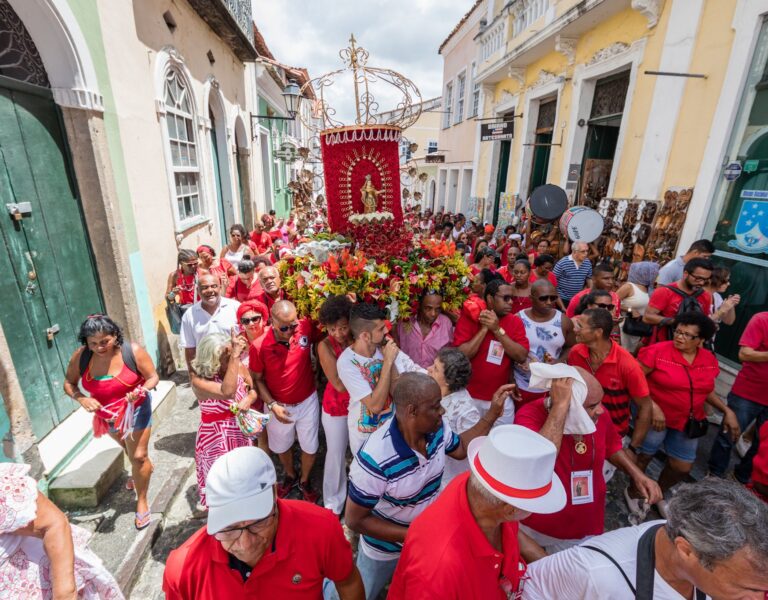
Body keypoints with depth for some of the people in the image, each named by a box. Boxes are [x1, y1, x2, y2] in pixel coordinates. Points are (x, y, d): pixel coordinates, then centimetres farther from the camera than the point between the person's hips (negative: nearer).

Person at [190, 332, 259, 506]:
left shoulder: (240, 367, -12)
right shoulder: (198, 378, -25)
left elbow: (254, 390, 3)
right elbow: (227, 393, -42)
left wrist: (248, 399, -20)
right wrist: (234, 357, -44)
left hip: (241, 433, 4)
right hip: (216, 439, -4)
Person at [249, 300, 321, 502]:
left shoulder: (306, 327, -23)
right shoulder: (259, 347, -23)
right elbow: (257, 379, -9)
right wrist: (272, 405, -16)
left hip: (307, 401, 0)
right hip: (279, 405, 0)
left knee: (310, 447, 17)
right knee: (282, 446, 26)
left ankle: (304, 481, 48)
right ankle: (290, 476, 57)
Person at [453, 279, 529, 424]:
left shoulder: (515, 321, -1)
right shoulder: (469, 317, -11)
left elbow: (522, 356, -13)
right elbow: (461, 355, -19)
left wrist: (498, 330, -20)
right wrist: (484, 328, -21)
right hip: (470, 397, -2)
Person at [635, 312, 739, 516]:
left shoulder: (709, 360, -1)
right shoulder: (657, 351, -20)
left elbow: (705, 390, 15)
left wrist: (727, 410, 3)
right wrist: (652, 406, -25)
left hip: (689, 421, 6)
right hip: (655, 418, -5)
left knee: (682, 467, 16)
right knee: (643, 457, 10)